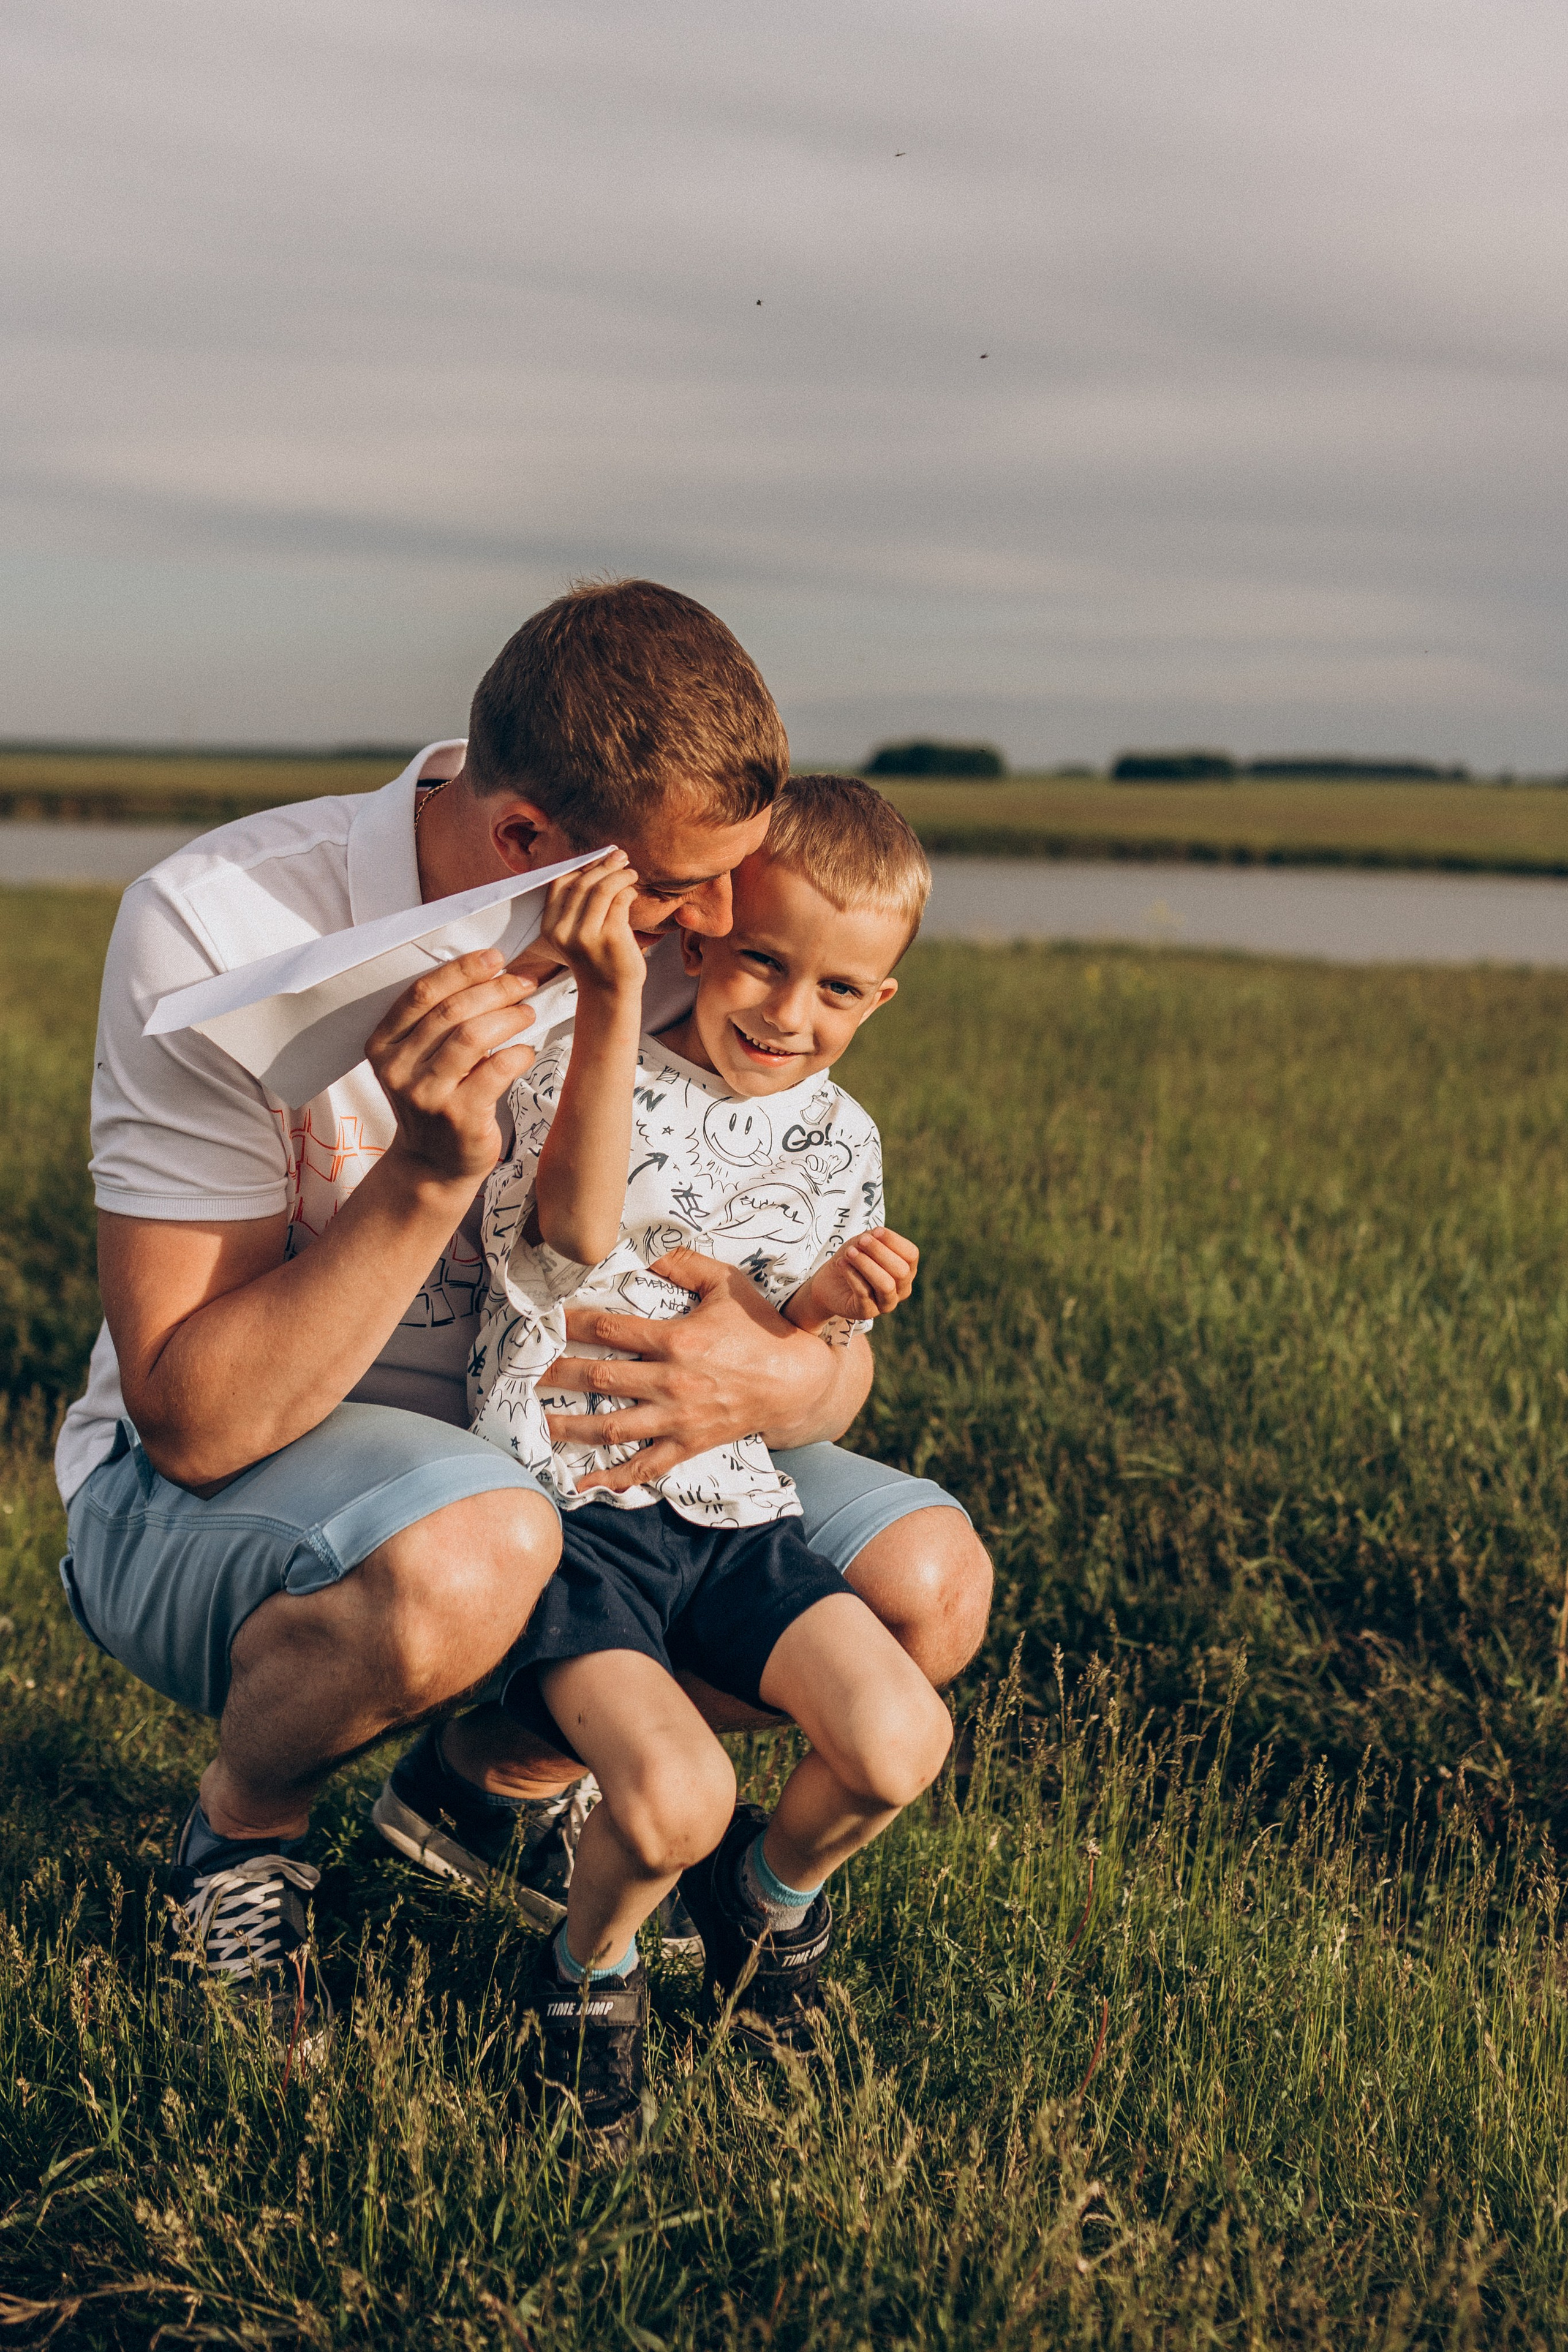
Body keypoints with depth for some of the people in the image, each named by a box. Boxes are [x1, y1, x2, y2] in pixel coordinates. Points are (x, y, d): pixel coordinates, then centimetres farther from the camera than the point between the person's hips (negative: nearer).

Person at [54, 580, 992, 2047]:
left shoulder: (679, 939, -10)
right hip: (198, 1491, -5)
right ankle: (241, 1825, -4)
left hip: (544, 1452, 5)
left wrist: (789, 1384, -28)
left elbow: (836, 1341, -3)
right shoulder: (223, 930, -25)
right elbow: (195, 1423, -27)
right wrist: (431, 1171, -38)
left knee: (929, 1581, -10)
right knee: (470, 1555, -39)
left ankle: (511, 1766, 13)